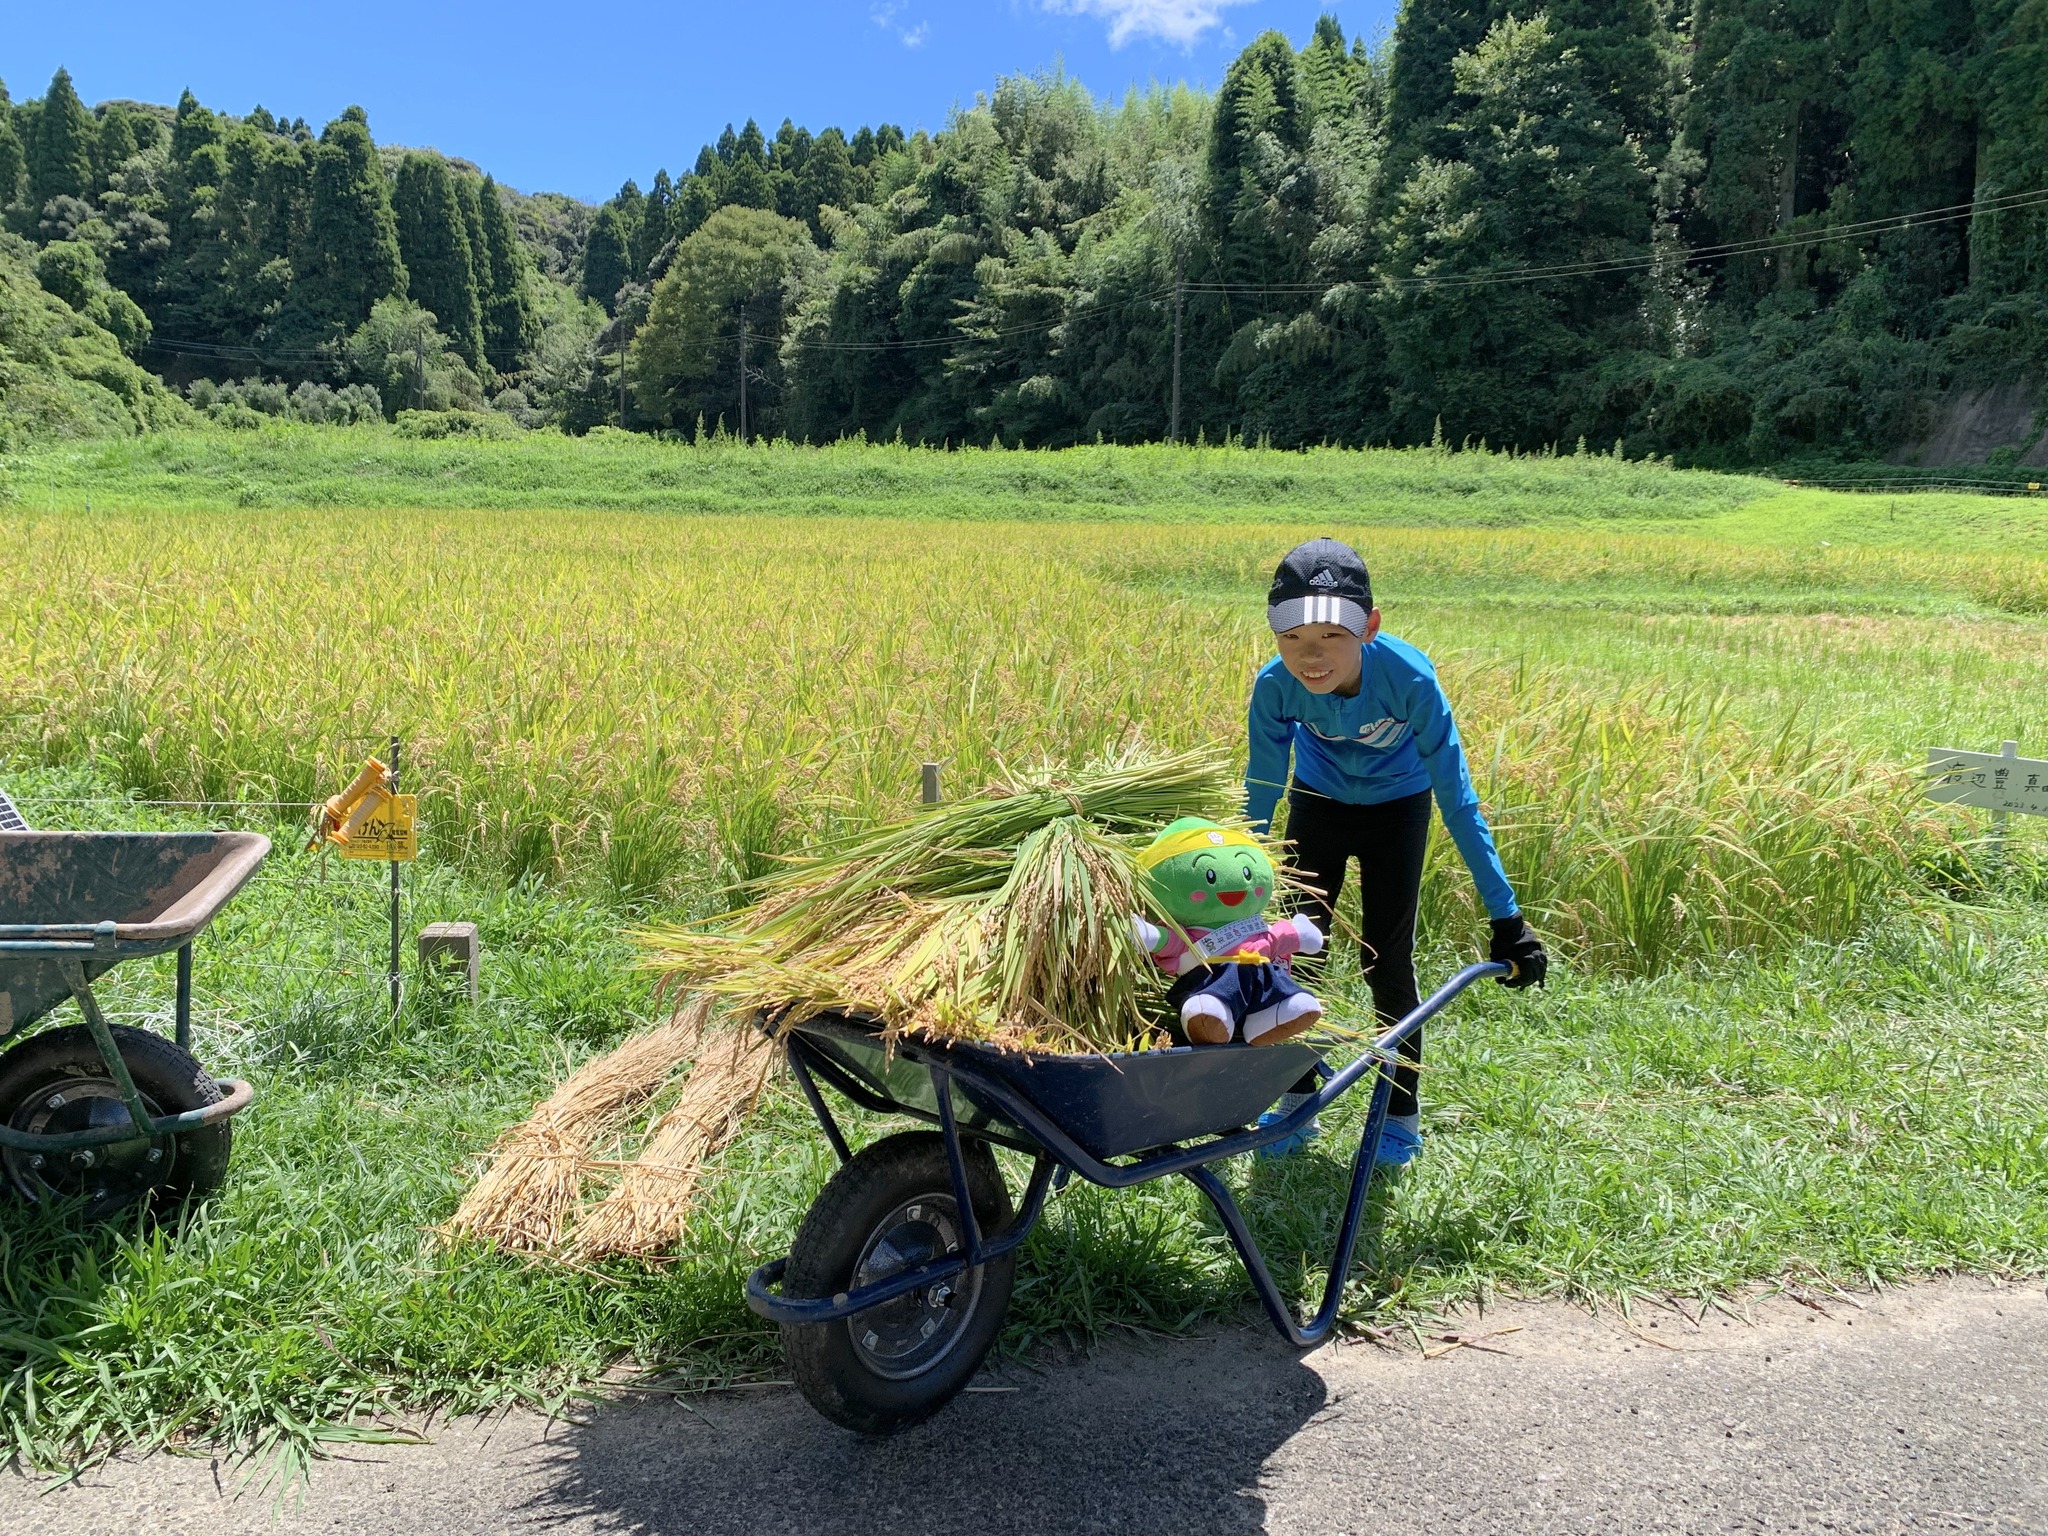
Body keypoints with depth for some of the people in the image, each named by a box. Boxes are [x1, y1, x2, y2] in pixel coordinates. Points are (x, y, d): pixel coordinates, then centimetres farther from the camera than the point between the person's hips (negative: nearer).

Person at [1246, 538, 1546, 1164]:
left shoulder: (1410, 677, -38)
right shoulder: (1275, 686, -32)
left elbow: (1456, 798, -31)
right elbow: (1261, 796, -18)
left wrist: (1507, 918, -29)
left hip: (1396, 808, -2)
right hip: (1317, 802, 2)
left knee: (1386, 960, -2)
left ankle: (1401, 1112, 18)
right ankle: (1296, 1101, 22)